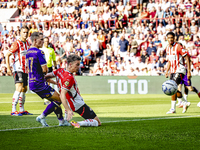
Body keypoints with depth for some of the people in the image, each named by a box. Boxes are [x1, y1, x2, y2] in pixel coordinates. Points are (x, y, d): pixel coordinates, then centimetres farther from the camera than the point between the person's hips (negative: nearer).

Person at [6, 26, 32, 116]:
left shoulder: (27, 43, 12)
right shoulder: (17, 43, -12)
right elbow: (7, 55, -13)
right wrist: (8, 68, -20)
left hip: (25, 70, 8)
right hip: (18, 70, -8)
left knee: (24, 89, 13)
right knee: (19, 88, -19)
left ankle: (22, 110, 22)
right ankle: (13, 110, -21)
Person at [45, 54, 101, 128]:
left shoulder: (60, 70, -5)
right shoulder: (69, 78, -30)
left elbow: (47, 76, 11)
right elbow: (62, 95, -38)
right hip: (78, 105, -9)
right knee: (97, 122, -5)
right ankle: (78, 123, -24)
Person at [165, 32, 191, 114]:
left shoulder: (178, 47, -13)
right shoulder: (167, 48, 10)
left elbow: (187, 58, -13)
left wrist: (189, 71, -17)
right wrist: (167, 71, 15)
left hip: (179, 70, -8)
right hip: (173, 71, 8)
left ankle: (173, 108, -15)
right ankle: (185, 103, 30)